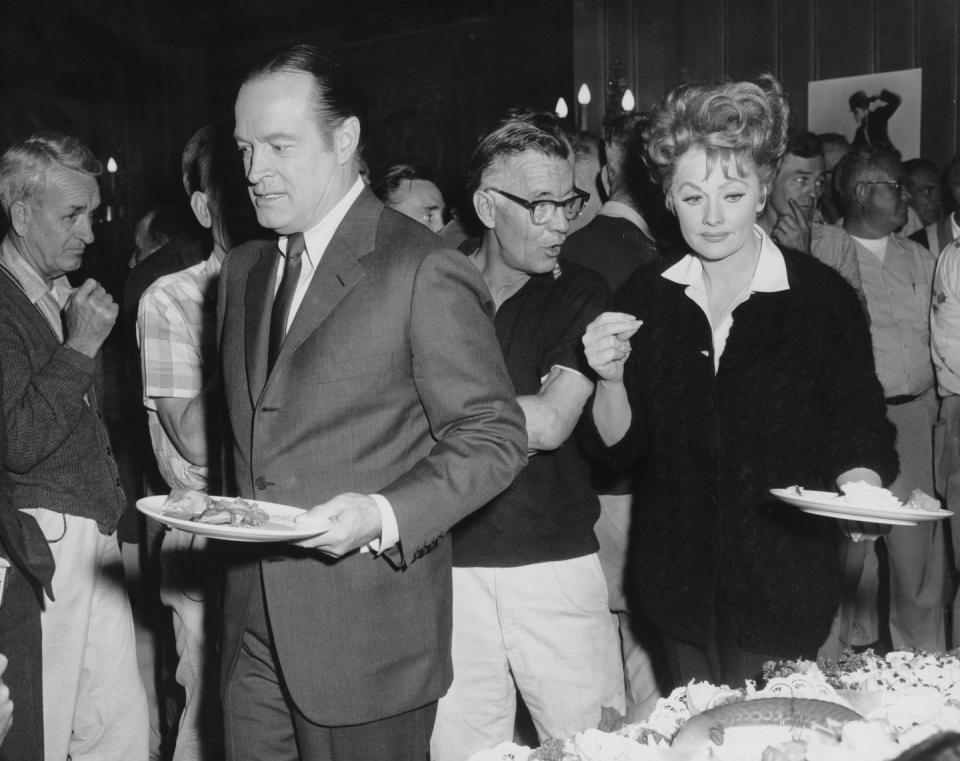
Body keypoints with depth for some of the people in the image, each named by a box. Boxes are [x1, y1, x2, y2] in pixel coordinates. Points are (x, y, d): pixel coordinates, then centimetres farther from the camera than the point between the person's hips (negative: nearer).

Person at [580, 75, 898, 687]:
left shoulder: (823, 296, -6)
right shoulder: (645, 298, 1)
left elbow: (857, 437, -2)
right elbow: (617, 445, 2)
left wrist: (860, 485, -23)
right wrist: (611, 379, -17)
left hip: (785, 587, -2)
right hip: (678, 584, 3)